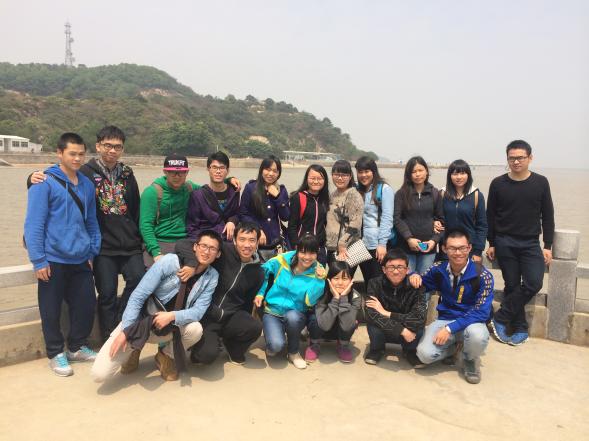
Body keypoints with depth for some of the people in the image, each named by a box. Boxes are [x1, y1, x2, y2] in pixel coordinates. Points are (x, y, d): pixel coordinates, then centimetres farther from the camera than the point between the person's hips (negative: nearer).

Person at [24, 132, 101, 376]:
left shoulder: (87, 184, 7)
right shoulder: (45, 183, -10)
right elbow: (34, 225, -12)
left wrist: (93, 252, 9)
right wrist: (38, 260, -13)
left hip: (80, 260, 5)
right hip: (53, 260, -5)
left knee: (87, 304, 10)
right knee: (52, 310, 8)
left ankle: (77, 347, 31)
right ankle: (56, 353, 26)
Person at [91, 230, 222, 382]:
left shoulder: (212, 277, -8)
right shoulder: (169, 261, -18)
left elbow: (198, 311, -14)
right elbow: (137, 297, -16)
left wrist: (172, 316, -32)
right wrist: (125, 331, -22)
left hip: (171, 327, 3)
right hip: (140, 321, -2)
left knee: (195, 329, -32)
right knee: (100, 374, -16)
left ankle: (166, 356, 1)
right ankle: (134, 349, 16)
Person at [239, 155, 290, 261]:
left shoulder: (281, 190, 9)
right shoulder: (251, 187, -1)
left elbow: (286, 217, 3)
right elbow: (243, 215, -1)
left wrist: (277, 196, -7)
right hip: (256, 243, -3)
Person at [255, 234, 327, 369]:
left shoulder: (317, 272, -8)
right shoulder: (283, 260, -9)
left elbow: (310, 302, -18)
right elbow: (263, 271, 7)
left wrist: (319, 279, -27)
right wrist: (260, 293, -1)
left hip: (296, 315, 1)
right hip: (272, 312, -1)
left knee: (292, 316, -36)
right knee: (276, 345, -28)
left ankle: (293, 353, -7)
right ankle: (272, 345, 12)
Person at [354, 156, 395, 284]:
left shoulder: (384, 189, -5)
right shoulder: (357, 190, 12)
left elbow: (387, 217, -10)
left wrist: (382, 243, -16)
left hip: (378, 244, -5)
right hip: (362, 244, 5)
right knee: (367, 282, 12)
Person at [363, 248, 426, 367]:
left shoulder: (415, 286, -17)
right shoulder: (375, 283, -18)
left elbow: (420, 318, -29)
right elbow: (372, 315, -31)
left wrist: (387, 313, -28)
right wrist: (402, 330, -36)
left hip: (408, 334, 0)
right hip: (383, 332, 0)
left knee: (417, 326, -31)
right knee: (374, 321, -32)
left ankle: (410, 351, 5)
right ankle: (376, 349, 3)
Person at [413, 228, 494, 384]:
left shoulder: (482, 275, -16)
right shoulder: (439, 269, -4)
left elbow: (481, 312, -18)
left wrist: (450, 328, -27)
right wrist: (415, 276, -13)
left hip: (471, 322, -2)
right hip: (444, 320, 2)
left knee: (477, 335, -38)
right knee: (425, 354, -23)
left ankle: (470, 360, 0)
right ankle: (451, 348, 14)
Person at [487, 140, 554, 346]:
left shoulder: (540, 183, 1)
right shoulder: (498, 184, -1)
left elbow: (547, 216, 4)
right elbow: (490, 216, 4)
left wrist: (548, 246, 0)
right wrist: (491, 244, 3)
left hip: (531, 244, 1)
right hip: (505, 243, 0)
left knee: (533, 283, -13)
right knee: (512, 286, 3)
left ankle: (501, 319, 2)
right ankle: (520, 328, 17)